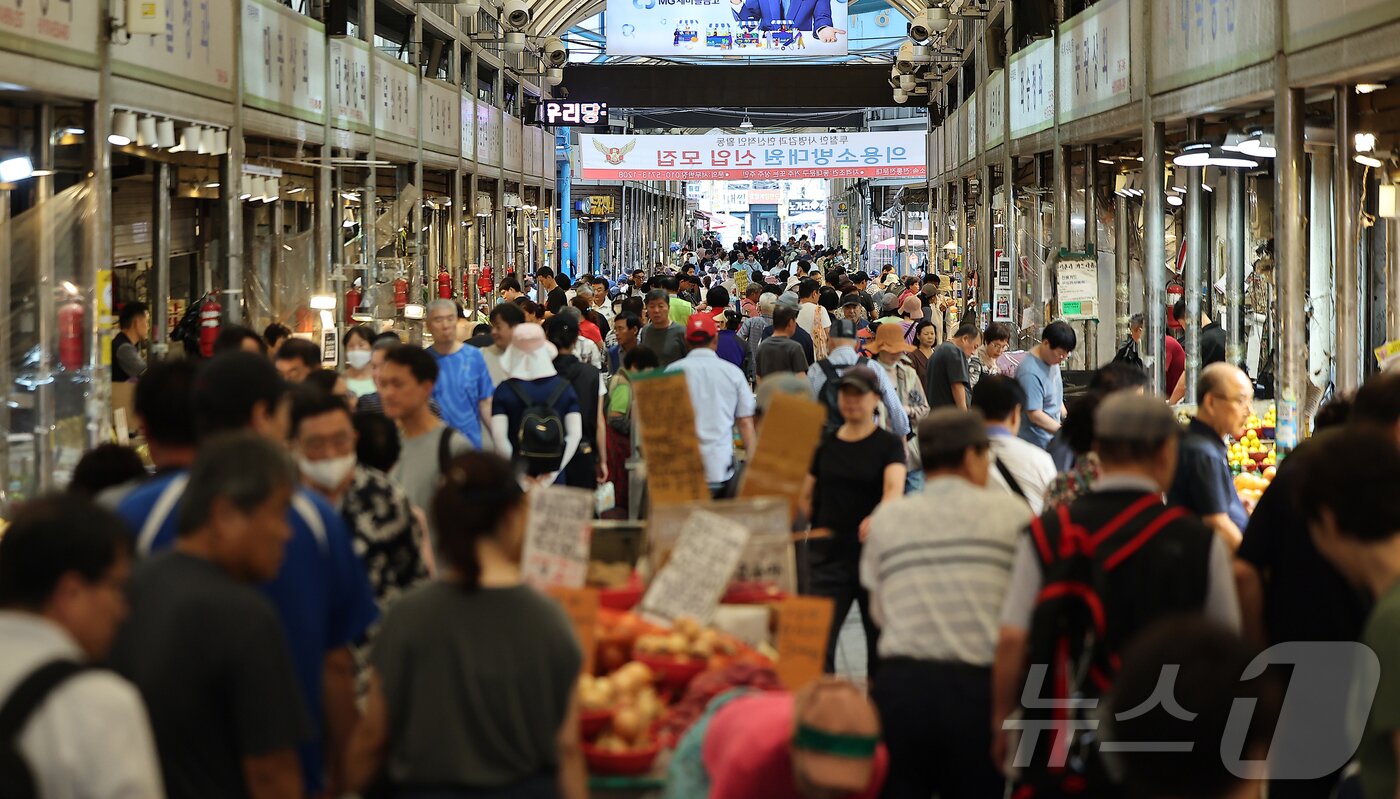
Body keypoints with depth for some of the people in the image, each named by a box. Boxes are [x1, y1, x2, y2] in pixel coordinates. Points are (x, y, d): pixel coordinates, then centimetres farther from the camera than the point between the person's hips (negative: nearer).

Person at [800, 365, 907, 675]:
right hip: (829, 553, 2)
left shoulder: (889, 443, -1)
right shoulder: (825, 443, 9)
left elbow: (895, 488, -20)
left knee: (880, 636, 8)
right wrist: (821, 525, 1)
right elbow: (805, 497, 16)